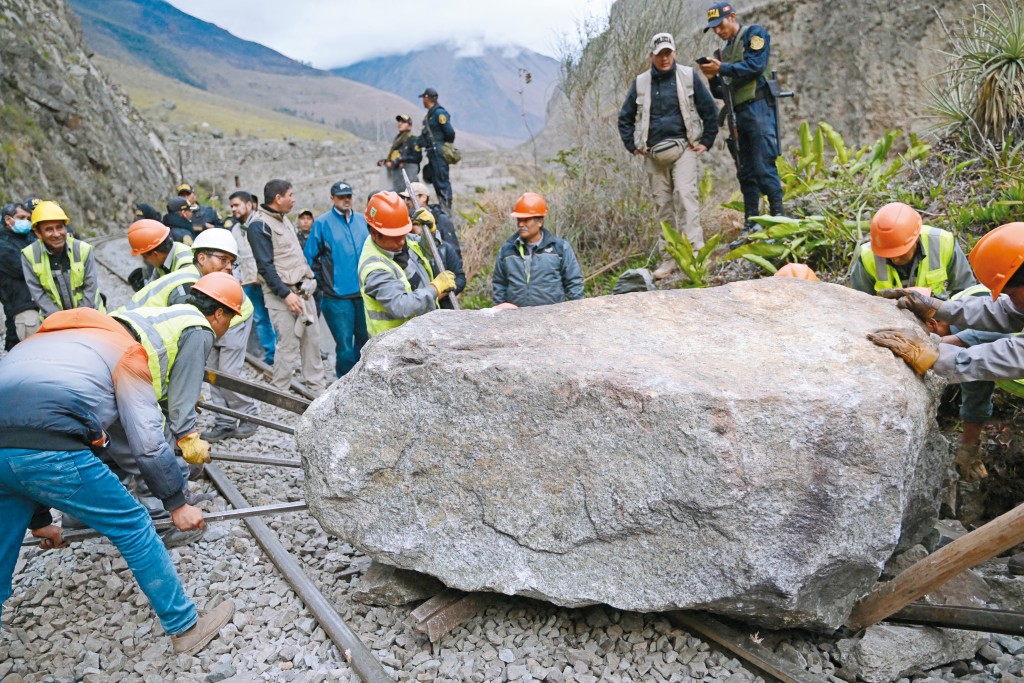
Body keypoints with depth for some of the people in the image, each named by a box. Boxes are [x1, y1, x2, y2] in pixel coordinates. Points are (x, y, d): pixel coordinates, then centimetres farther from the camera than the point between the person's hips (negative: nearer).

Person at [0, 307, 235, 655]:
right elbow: (147, 443, 6)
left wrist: (39, 518, 44)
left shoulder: (38, 343, 37)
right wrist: (177, 504, 16)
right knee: (133, 527, 10)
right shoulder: (127, 352, 18)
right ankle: (186, 627, 22)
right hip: (48, 449, -6)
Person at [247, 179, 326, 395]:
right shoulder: (259, 225, -12)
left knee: (312, 339, 10)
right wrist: (286, 294, -21)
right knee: (289, 344, -8)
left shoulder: (283, 219, 16)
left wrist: (309, 279, 19)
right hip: (282, 293, -9)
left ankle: (317, 390, 18)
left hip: (303, 289, 9)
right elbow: (265, 266, -18)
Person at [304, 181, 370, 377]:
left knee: (364, 340, 15)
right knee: (345, 347, -3)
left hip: (364, 293, 5)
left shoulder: (362, 220, 8)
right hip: (338, 296, -5)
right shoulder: (322, 223, -4)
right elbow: (309, 258, -1)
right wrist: (322, 283, 1)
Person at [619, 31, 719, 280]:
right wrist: (632, 146, 8)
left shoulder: (688, 77, 3)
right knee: (663, 204, 4)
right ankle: (669, 257, 9)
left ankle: (695, 251, -17)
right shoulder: (641, 83, 8)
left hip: (683, 149, -2)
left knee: (686, 196, -16)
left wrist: (706, 142, 2)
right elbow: (625, 117, 17)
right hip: (654, 154, 3)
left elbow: (710, 110, 7)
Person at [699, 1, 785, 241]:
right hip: (739, 114, 8)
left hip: (758, 107, -8)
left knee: (764, 165, -13)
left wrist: (721, 68, -12)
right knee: (745, 171, 6)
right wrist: (713, 78, 1)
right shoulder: (726, 50, 23)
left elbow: (755, 66, -14)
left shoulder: (754, 33, 3)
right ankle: (751, 223, 9)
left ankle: (779, 217, -10)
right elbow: (723, 93, 20)